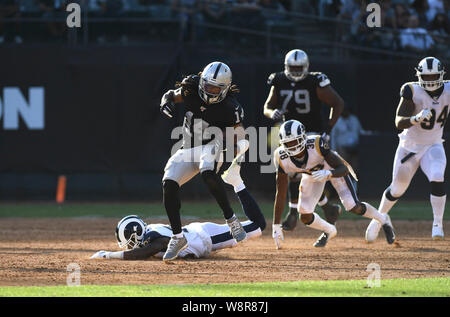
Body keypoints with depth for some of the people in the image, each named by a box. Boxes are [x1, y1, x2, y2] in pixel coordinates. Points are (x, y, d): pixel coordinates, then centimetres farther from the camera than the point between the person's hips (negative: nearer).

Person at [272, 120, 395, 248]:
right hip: (311, 175, 3)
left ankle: (383, 220, 15)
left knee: (354, 207, -15)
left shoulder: (317, 145, -40)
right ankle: (329, 231, 26)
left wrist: (327, 174, -58)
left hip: (332, 168, -3)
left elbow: (344, 169, -35)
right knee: (305, 217, -7)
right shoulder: (282, 159, -30)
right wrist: (276, 226, -23)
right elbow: (280, 194, -22)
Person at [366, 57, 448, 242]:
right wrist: (415, 119, -46)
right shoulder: (412, 92, -20)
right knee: (397, 188, 9)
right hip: (409, 146, -1)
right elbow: (399, 122, -26)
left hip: (433, 146, 1)